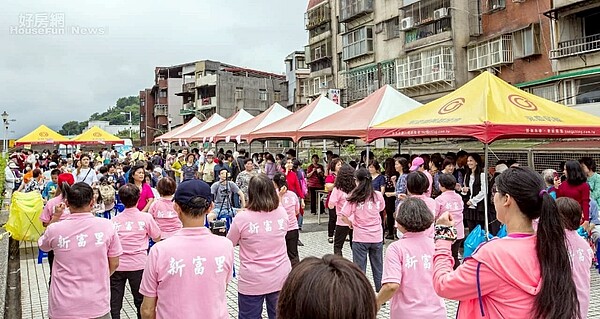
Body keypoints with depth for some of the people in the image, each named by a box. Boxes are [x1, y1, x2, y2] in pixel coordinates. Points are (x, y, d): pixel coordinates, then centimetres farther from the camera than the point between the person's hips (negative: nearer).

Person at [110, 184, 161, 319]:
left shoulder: (115, 220, 3)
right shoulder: (146, 217, -3)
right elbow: (157, 238, 7)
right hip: (138, 266, -1)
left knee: (114, 304, 11)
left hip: (116, 266, 2)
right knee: (141, 302, 15)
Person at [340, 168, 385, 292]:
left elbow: (344, 216, -15)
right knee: (378, 268, 17)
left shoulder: (354, 197, -11)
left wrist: (350, 223, 3)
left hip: (360, 238, -3)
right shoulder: (378, 195, -3)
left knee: (359, 268, 9)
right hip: (377, 237, 3)